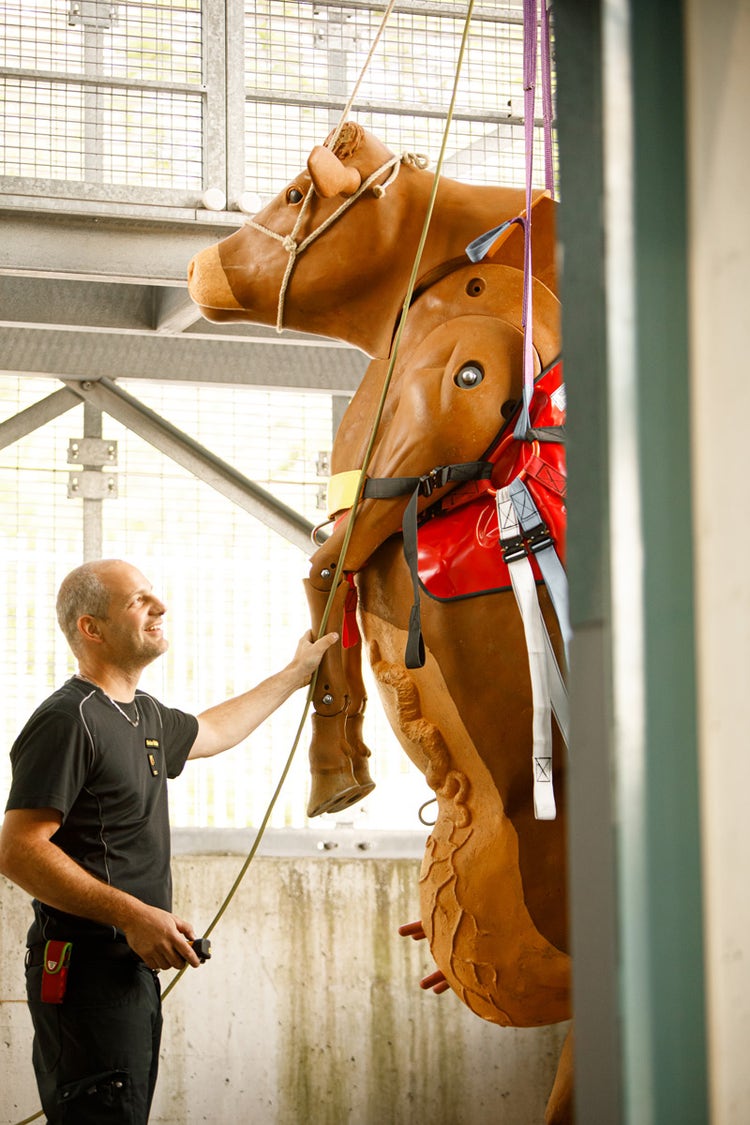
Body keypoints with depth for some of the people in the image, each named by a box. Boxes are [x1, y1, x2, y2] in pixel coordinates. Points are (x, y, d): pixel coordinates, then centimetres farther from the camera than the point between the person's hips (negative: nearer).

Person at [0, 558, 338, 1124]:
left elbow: (212, 731, 40)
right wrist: (133, 915, -23)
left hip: (134, 967, 10)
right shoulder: (68, 720, -14)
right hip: (87, 969, -10)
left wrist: (296, 674, 44)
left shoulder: (144, 715, 16)